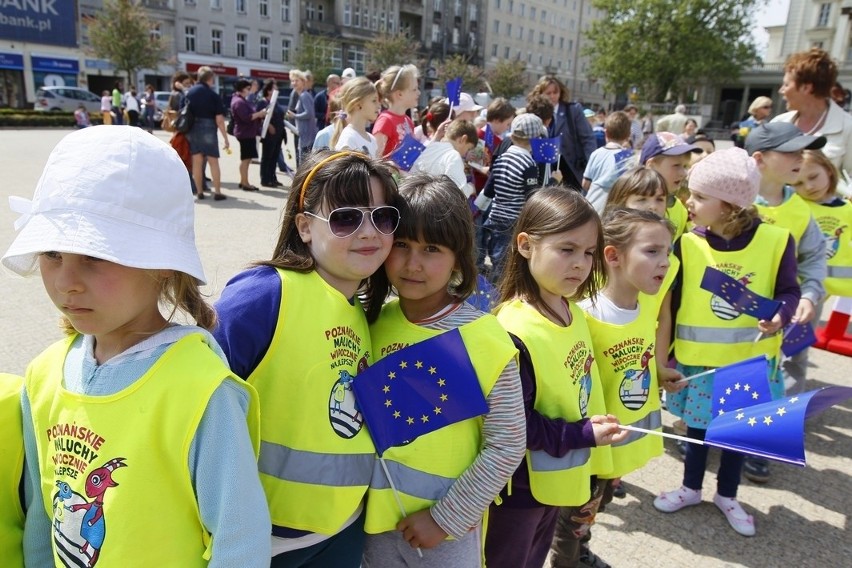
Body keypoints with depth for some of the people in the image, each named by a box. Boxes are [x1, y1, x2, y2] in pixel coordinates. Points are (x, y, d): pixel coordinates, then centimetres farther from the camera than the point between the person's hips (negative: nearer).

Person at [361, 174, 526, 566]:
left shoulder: (486, 340, -18)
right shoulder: (372, 323, -7)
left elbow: (507, 447, -14)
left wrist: (446, 517, -11)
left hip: (449, 525, -3)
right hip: (378, 515, 3)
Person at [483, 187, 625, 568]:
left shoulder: (572, 312, -3)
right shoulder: (514, 332, -30)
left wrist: (594, 435, 8)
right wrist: (584, 435, -24)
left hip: (559, 478, 8)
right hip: (519, 483, -8)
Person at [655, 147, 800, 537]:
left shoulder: (776, 240, -12)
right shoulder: (687, 244, -11)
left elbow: (788, 291, -3)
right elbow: (670, 301, -5)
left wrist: (781, 314, -26)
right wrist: (663, 351, -1)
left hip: (750, 358, 0)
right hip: (697, 357, 0)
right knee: (697, 426, 16)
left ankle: (727, 495, 40)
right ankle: (691, 488, 40)